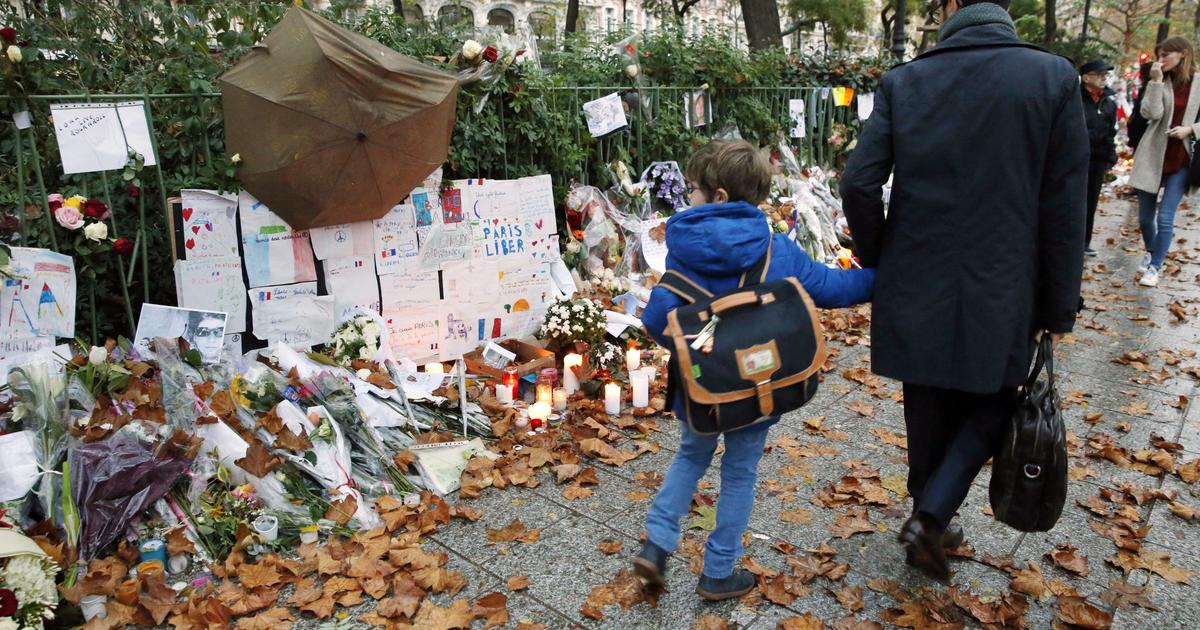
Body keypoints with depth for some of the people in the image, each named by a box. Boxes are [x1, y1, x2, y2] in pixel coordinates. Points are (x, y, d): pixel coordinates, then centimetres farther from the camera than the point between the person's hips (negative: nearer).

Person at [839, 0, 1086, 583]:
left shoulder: (903, 82, -4)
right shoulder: (1054, 77, -5)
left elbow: (858, 185, -10)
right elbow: (1063, 210, -5)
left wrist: (877, 259, 8)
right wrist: (1059, 307, 4)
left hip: (915, 293, 2)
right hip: (1000, 295, -1)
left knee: (929, 414, 17)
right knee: (991, 405, 20)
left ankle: (932, 523, 34)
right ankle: (930, 515, 7)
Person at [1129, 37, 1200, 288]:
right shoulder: (1158, 82, 2)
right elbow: (1151, 113, -14)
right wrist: (1156, 81, -17)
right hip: (1152, 157, 1)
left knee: (1165, 218, -7)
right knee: (1145, 217, 10)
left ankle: (1154, 267, 6)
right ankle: (1150, 252, 36)